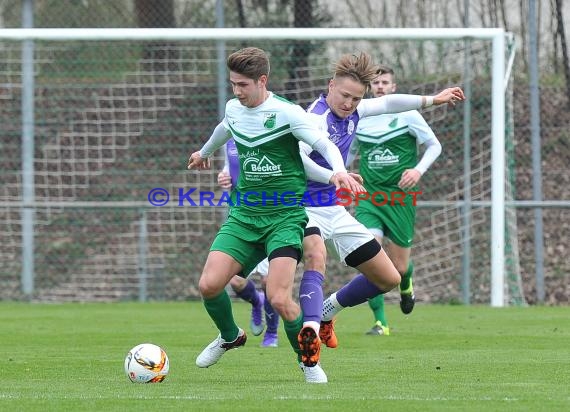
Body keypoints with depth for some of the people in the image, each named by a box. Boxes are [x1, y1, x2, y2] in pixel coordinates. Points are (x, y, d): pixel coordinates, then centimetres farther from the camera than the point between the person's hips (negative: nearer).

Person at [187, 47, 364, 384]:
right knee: (209, 284, -11)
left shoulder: (287, 113, -12)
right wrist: (204, 152, 52)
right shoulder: (233, 109, 7)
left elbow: (326, 145, -17)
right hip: (244, 215, 5)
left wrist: (339, 171, -39)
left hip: (285, 216, -5)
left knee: (279, 299, -19)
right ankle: (230, 337, 21)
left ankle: (308, 360, 6)